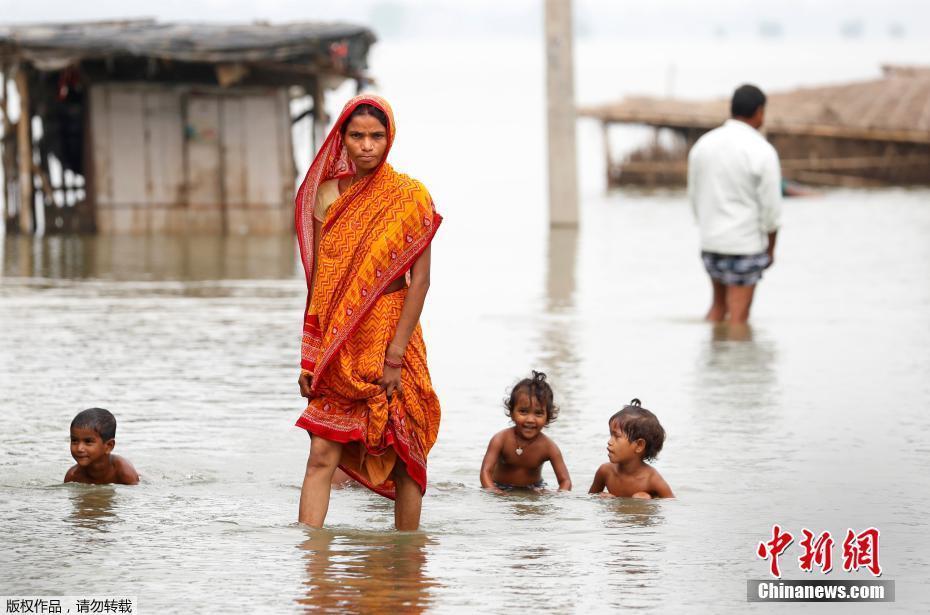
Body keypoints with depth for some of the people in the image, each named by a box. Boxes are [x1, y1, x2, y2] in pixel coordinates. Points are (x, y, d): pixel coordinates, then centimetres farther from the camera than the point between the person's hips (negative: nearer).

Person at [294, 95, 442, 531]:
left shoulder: (410, 197, -4)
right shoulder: (327, 194, 5)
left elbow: (419, 280, -8)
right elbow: (318, 282, 8)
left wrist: (395, 355, -14)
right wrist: (309, 359, 4)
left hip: (390, 337, -3)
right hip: (337, 348, 3)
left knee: (403, 456, 5)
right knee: (322, 454, -6)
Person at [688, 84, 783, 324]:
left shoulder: (703, 144, 2)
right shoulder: (762, 152, -15)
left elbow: (694, 196, 8)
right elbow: (770, 208, -13)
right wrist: (771, 248, 1)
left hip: (710, 241, 6)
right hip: (745, 245, -6)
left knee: (719, 304, 22)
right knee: (738, 314, 1)